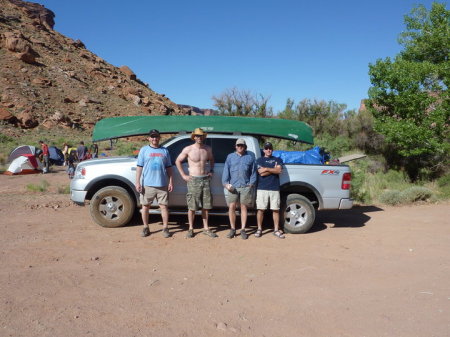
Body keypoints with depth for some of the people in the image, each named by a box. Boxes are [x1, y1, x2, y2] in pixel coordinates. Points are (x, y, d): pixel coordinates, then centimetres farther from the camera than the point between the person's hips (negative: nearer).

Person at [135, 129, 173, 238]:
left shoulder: (165, 151, 10)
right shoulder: (144, 150, 6)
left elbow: (169, 168, 11)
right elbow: (139, 167, 2)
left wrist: (170, 182, 4)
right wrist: (137, 182, -6)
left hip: (162, 184, 1)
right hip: (147, 184, 0)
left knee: (164, 206, 2)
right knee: (145, 206, 7)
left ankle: (165, 228, 12)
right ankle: (146, 228, 20)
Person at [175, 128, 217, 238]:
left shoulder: (208, 149, 7)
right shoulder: (188, 149, -5)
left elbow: (211, 160, 27)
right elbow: (178, 161, 2)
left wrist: (211, 171, 13)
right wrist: (183, 175, -3)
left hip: (205, 179, 4)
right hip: (193, 180, -4)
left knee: (206, 206, 8)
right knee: (192, 206, -1)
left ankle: (206, 228, 18)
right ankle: (191, 229, 12)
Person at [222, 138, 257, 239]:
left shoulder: (250, 157, 12)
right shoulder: (230, 157, 12)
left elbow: (253, 172, 13)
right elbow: (226, 171, 8)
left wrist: (251, 184, 3)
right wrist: (226, 183, -2)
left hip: (246, 187, 0)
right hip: (233, 187, 0)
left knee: (244, 207, 4)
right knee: (231, 207, -4)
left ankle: (243, 230, 11)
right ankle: (233, 229, 10)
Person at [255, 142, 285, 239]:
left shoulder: (277, 160, 15)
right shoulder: (260, 160, 10)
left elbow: (279, 171, -4)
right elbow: (261, 173, -6)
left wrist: (266, 169, -5)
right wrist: (273, 169, -2)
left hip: (275, 188, 2)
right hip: (262, 188, -1)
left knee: (276, 209, 3)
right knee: (261, 209, 0)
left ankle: (276, 230, 12)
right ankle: (259, 229, 12)